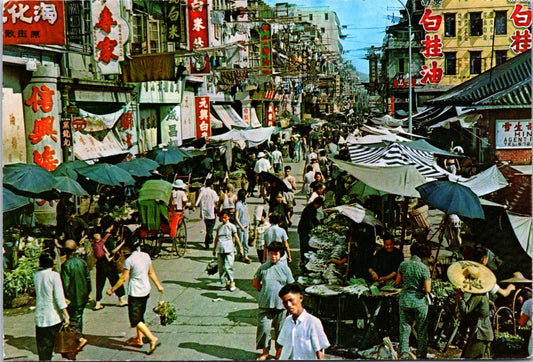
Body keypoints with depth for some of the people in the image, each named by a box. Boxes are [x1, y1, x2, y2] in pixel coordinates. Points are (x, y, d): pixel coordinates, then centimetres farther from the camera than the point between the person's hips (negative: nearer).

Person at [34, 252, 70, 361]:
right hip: (54, 317, -4)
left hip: (40, 317, 4)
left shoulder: (36, 275, 3)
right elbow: (59, 297, -15)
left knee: (43, 346, 7)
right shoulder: (54, 275, -11)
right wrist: (66, 315, -12)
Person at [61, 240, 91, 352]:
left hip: (72, 298, -6)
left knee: (72, 319, 0)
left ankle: (80, 338, -13)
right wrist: (87, 293, 18)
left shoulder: (66, 265, -17)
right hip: (83, 297, 6)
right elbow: (88, 279, 8)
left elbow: (66, 283, -17)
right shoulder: (82, 262, 2)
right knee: (78, 318, 17)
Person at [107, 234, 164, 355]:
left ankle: (153, 339, -10)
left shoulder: (129, 260, -18)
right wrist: (158, 286, 24)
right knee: (140, 316, 22)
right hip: (146, 291, 7)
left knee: (136, 320, 0)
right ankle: (138, 339, 32)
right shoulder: (146, 256, 0)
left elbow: (123, 278, -13)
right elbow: (151, 273, 11)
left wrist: (112, 289, -1)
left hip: (135, 293, -7)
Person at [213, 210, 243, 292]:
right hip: (220, 250, 5)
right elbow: (216, 238, 23)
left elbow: (236, 237, 5)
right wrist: (214, 248, 25)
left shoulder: (231, 226, 3)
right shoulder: (219, 227, 15)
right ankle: (227, 282, 15)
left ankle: (232, 282, -1)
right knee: (221, 267, 4)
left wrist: (240, 247, 2)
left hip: (229, 249, -5)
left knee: (228, 267, -12)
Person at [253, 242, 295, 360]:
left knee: (280, 328, 8)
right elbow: (255, 282, 13)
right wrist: (264, 291, 7)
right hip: (265, 304, 0)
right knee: (264, 327, -1)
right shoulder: (262, 268, 2)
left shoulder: (285, 268, 1)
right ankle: (265, 351, 17)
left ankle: (279, 351, 26)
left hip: (281, 304, 0)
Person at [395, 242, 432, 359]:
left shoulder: (403, 265, -3)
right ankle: (421, 355, 19)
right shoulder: (423, 268, -13)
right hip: (420, 302, -2)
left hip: (405, 300, 3)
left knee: (404, 328, 10)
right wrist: (429, 280, 5)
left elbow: (398, 281, 9)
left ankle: (404, 352, 3)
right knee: (421, 330, 12)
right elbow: (427, 290, -14)